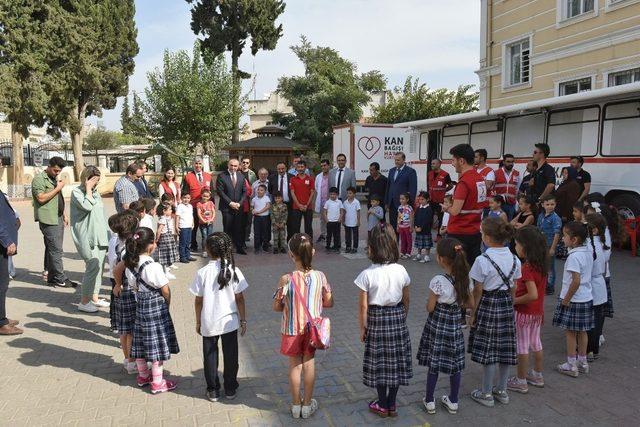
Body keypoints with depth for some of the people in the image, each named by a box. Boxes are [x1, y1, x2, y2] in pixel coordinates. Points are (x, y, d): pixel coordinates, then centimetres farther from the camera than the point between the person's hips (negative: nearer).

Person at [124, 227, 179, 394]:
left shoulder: (130, 263, -4)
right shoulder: (153, 266, -25)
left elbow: (134, 284, 7)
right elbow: (165, 290, -17)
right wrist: (167, 304, 1)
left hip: (140, 304, 7)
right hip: (156, 306, -7)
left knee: (141, 341, 18)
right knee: (157, 344, 4)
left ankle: (143, 375, 37)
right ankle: (157, 383, 14)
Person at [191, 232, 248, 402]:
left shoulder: (202, 273, -12)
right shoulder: (233, 271, -11)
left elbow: (198, 301, -5)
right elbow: (239, 299, -7)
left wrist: (198, 322, 8)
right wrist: (243, 320, 4)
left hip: (208, 323, 0)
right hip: (229, 321, 0)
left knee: (210, 356, 15)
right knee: (230, 355, 14)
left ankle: (213, 390, 25)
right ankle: (230, 389, 26)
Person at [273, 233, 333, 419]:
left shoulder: (286, 279, -23)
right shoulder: (320, 276, -16)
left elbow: (276, 306, -11)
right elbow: (329, 303, -4)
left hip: (292, 330, -2)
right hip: (312, 328, 2)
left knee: (295, 365, 16)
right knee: (309, 363, 18)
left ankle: (296, 405, 32)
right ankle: (307, 404, 31)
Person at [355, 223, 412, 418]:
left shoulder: (367, 274, -18)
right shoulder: (401, 271, -8)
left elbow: (363, 306, -13)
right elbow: (406, 301, 2)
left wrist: (363, 328, -1)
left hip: (377, 319, -3)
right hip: (397, 318, 3)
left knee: (379, 361, 12)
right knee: (396, 360, 15)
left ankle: (382, 405, 27)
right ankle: (392, 404, 29)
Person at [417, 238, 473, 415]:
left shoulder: (438, 281, -23)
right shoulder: (464, 278, -7)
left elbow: (430, 308, -16)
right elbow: (470, 303, 3)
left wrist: (428, 303, 4)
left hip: (437, 324, -4)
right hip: (455, 323, 5)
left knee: (434, 363, 9)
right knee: (455, 363, 16)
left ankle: (429, 401, 22)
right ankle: (453, 401, 29)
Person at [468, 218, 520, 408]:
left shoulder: (483, 260, -19)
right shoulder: (514, 259, -1)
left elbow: (478, 291, -13)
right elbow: (513, 288, 5)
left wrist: (473, 314, -3)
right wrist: (509, 306, 18)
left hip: (488, 306, -6)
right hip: (507, 306, 6)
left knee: (488, 350, 5)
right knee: (505, 348, 15)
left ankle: (486, 394, 18)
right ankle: (501, 390, 30)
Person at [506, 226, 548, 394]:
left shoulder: (527, 268, -25)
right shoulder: (541, 264, 1)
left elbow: (533, 295, -30)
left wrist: (514, 301, -18)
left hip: (524, 312, -8)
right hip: (538, 311, 8)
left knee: (521, 345, 4)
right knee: (535, 342, 21)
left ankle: (521, 381, 15)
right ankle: (537, 375, 35)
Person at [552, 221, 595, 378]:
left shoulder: (574, 256, -23)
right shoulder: (588, 251, 2)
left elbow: (576, 281, -26)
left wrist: (566, 299, -17)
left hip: (574, 300, -8)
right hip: (587, 298, 8)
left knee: (570, 331, 4)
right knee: (582, 331, 17)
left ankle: (571, 365, 13)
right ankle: (582, 362, 29)